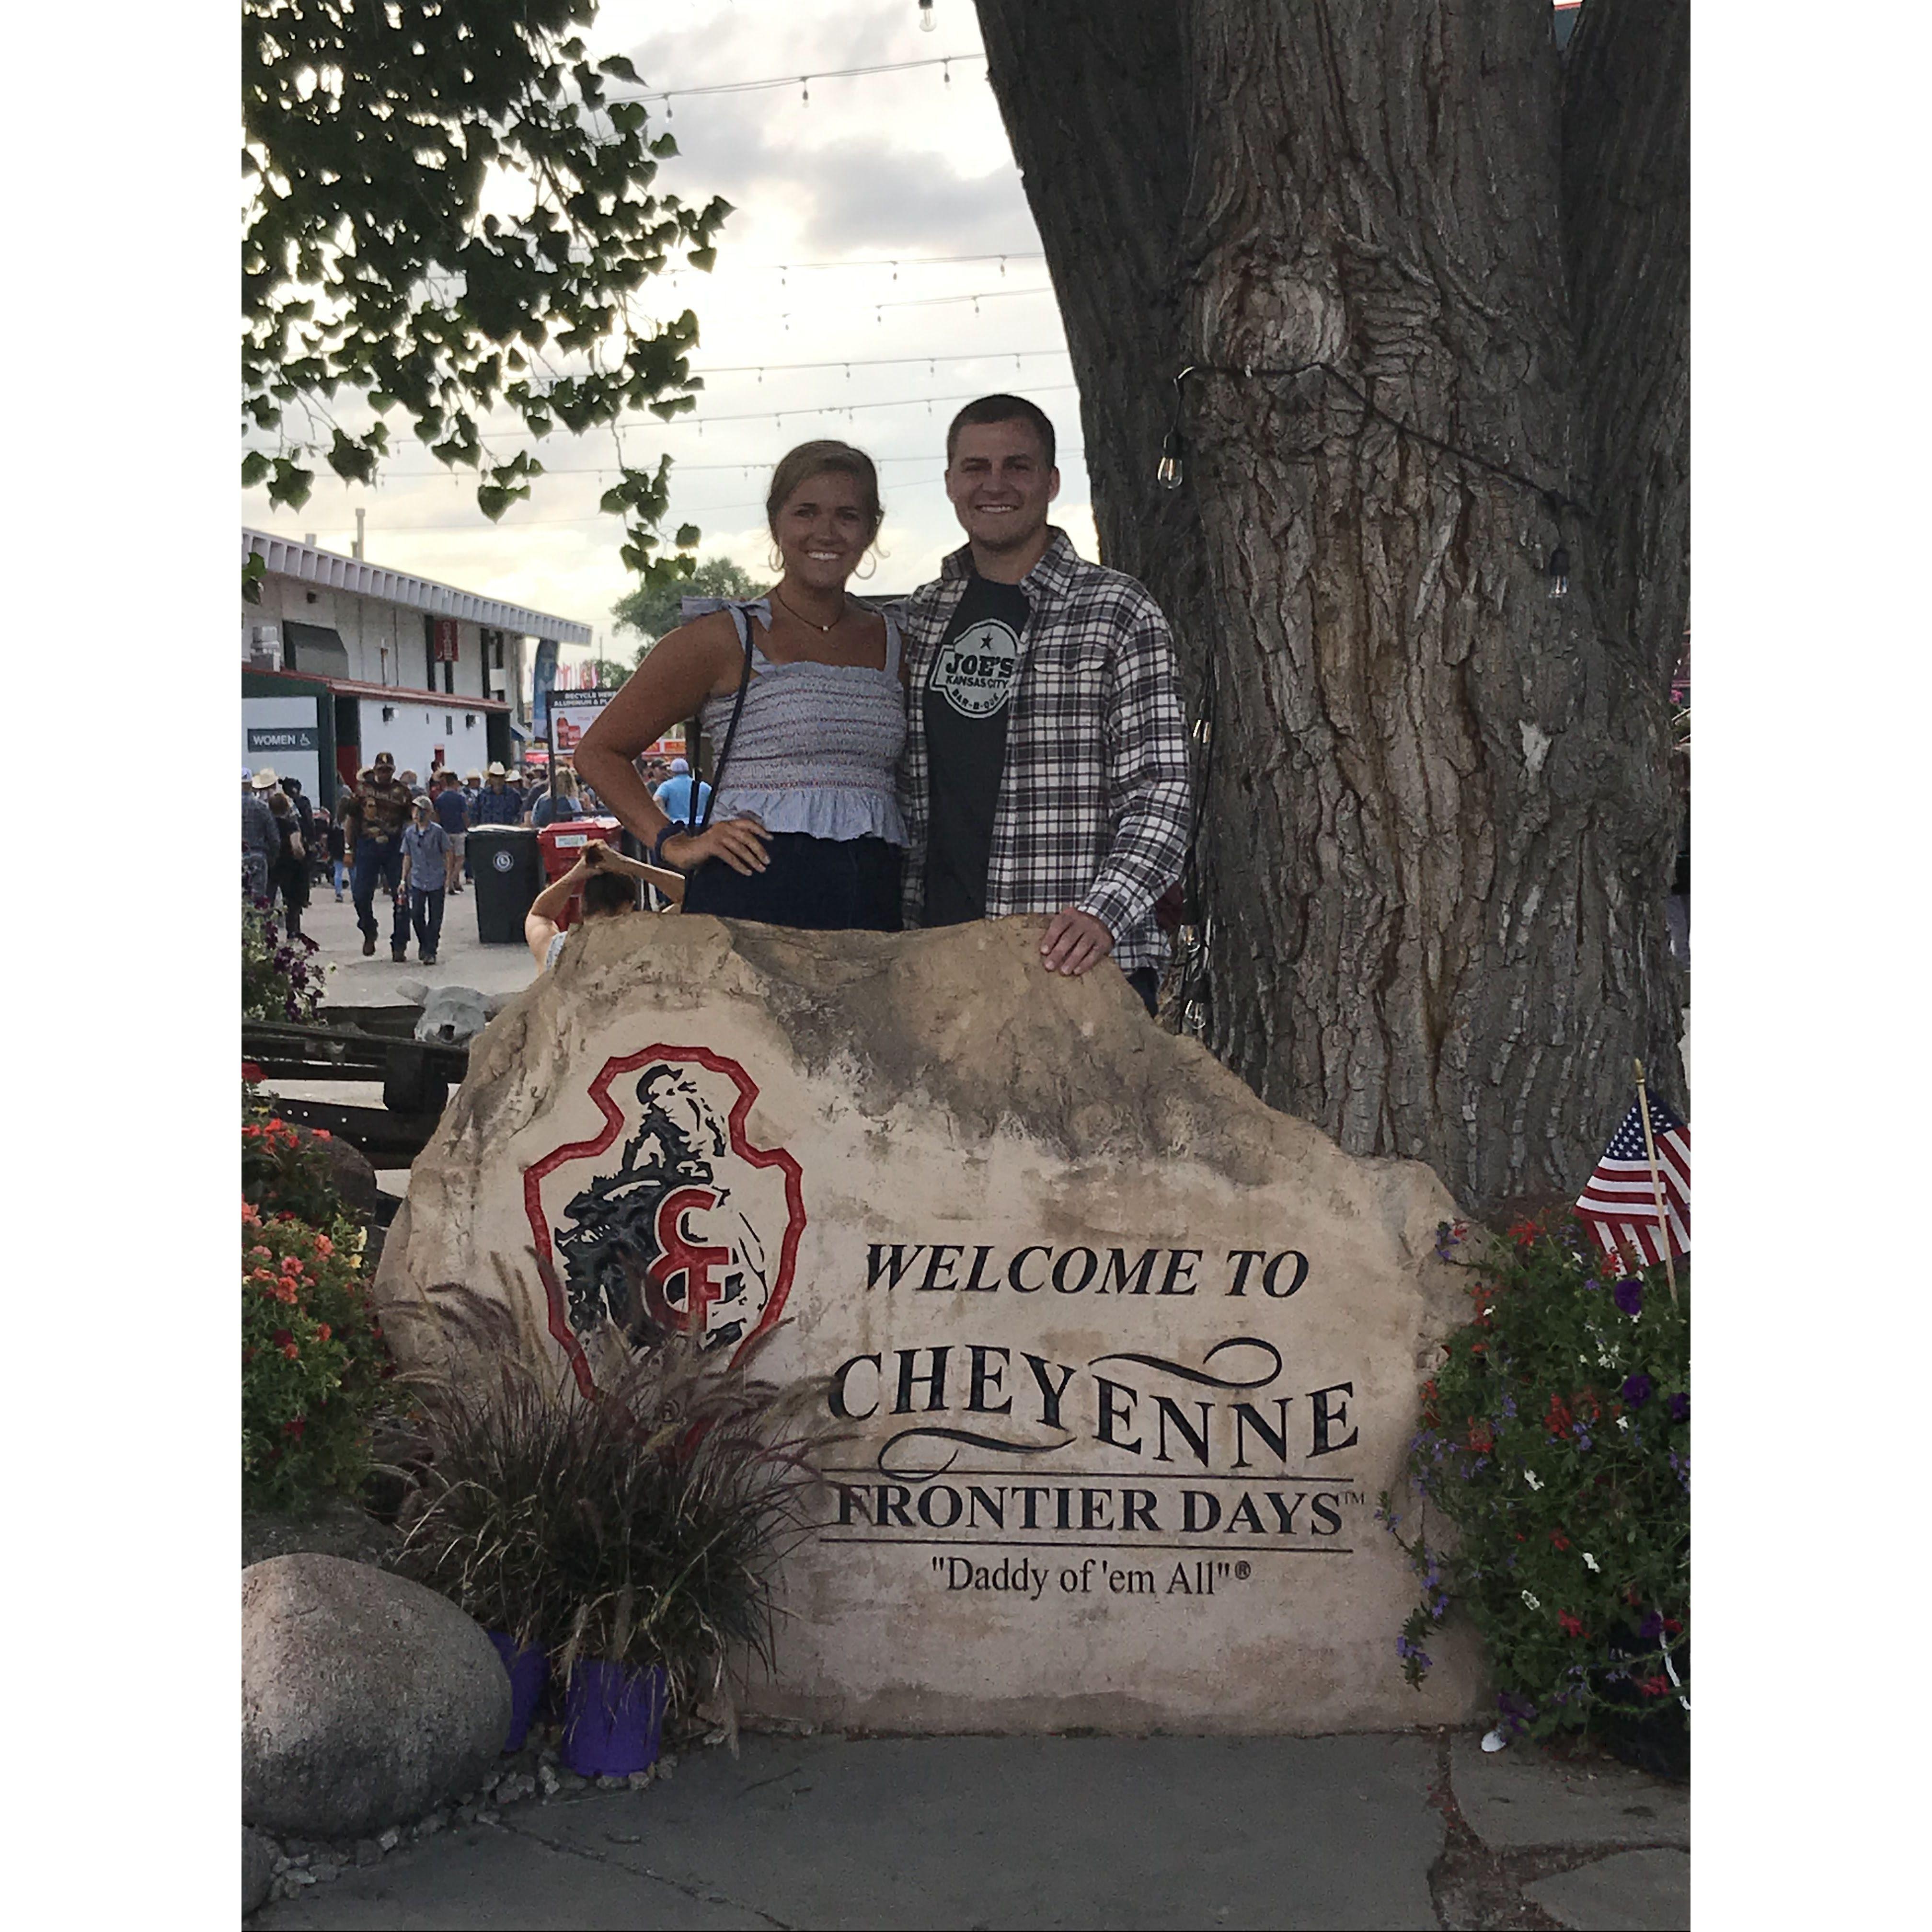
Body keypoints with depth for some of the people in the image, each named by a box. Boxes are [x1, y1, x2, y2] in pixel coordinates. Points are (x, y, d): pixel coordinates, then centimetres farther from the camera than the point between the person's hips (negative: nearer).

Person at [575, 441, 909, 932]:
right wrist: (675, 844, -3)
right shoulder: (722, 639, 5)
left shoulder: (894, 643, 16)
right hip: (753, 893, -3)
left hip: (875, 898, 4)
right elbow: (598, 751, 8)